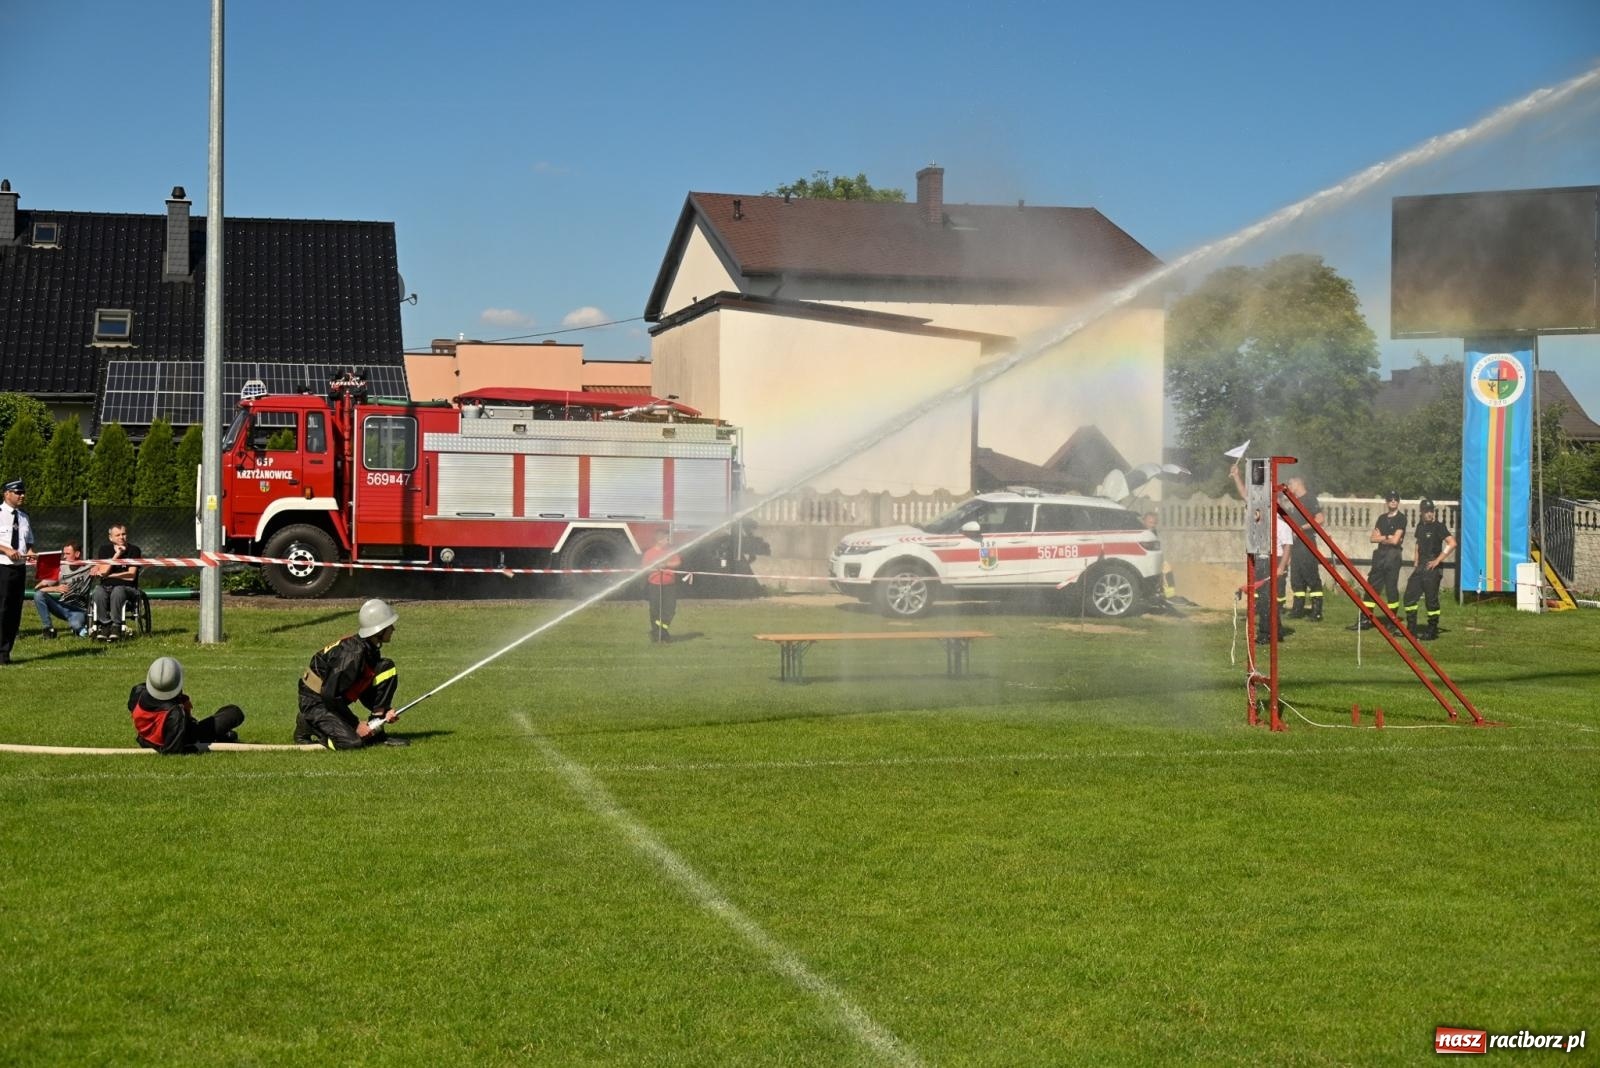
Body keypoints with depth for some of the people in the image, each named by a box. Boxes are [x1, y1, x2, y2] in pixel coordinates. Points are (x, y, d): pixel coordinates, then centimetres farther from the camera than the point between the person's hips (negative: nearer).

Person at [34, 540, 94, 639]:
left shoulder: (88, 567, -2)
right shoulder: (61, 568, 2)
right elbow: (39, 588, -5)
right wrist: (57, 588, -25)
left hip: (78, 610, -3)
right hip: (61, 606, 3)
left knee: (76, 625, -37)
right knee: (38, 595, -20)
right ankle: (48, 629, -10)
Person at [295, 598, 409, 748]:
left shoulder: (372, 650, 1)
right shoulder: (353, 653, -27)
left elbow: (364, 691, 12)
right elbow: (330, 695, -29)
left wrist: (382, 711, -5)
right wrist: (357, 723, -23)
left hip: (336, 700, 9)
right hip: (316, 701, -9)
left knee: (387, 668, -3)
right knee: (354, 742, -28)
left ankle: (377, 730, 0)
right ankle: (307, 726, -2)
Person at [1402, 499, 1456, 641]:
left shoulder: (1438, 527, -10)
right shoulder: (1420, 526, 12)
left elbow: (1452, 543, -20)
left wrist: (1438, 560, -18)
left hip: (1432, 567, -8)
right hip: (1420, 567, 8)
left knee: (1431, 599, -4)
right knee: (1410, 595, 6)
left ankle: (1432, 631, 5)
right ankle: (1411, 629, 15)